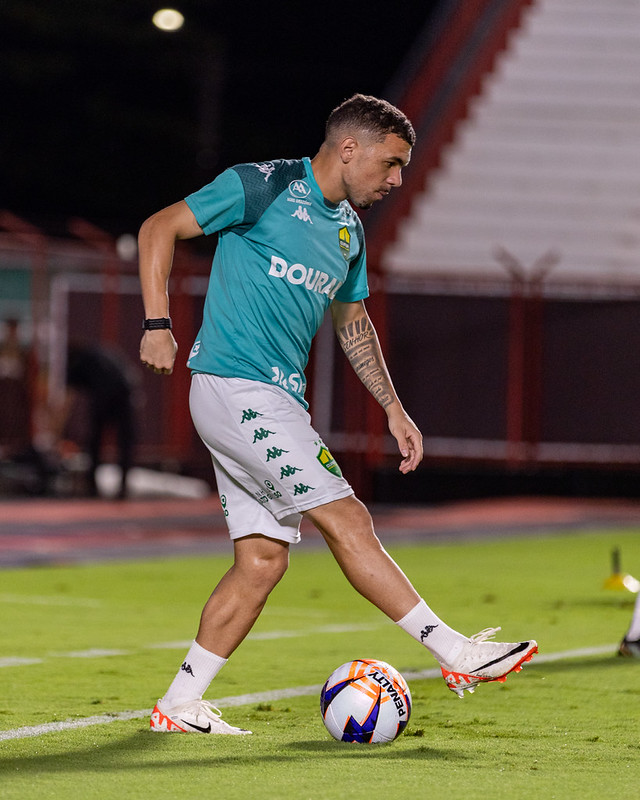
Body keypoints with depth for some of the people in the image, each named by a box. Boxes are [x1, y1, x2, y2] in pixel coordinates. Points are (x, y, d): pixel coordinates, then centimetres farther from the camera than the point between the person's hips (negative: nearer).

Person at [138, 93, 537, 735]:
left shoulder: (348, 229, 17)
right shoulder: (262, 187, -8)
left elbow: (353, 322, 30)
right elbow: (159, 228, -7)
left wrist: (392, 408, 23)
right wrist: (158, 325, -16)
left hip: (277, 399, 9)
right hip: (235, 387, -9)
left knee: (262, 559, 4)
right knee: (346, 519, -11)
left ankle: (179, 705, 8)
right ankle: (457, 653, -11)